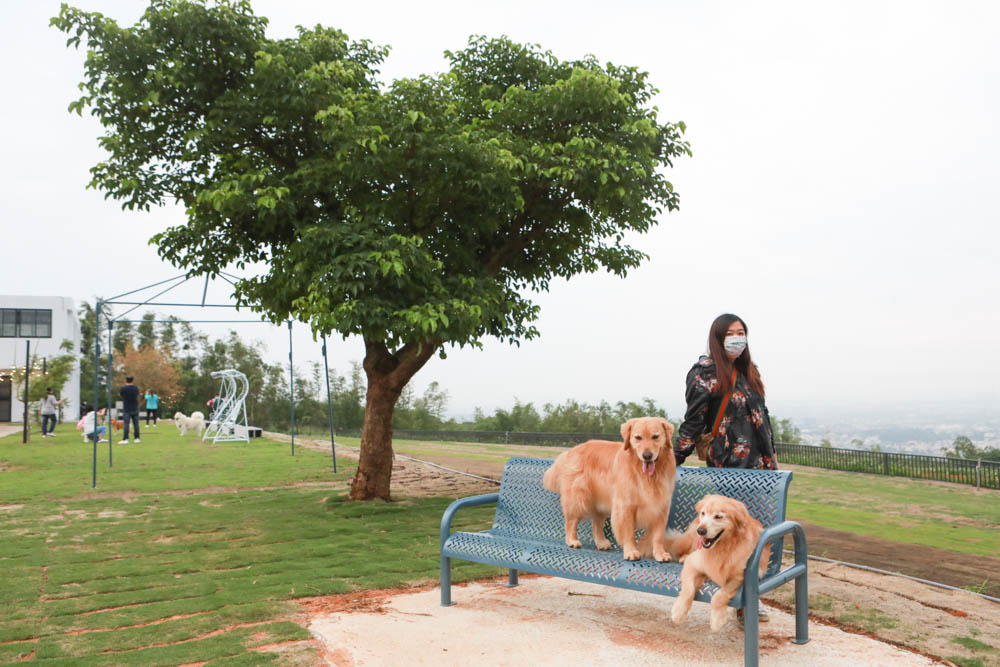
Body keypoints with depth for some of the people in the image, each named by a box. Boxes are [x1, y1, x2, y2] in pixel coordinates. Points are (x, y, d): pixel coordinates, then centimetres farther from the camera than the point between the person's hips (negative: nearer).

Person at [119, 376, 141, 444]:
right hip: (135, 409, 3)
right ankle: (137, 438, 7)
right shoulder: (136, 388, 1)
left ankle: (125, 439, -10)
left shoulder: (123, 388, -9)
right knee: (136, 424, 6)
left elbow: (119, 394, 10)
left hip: (126, 409, -3)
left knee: (126, 424, -5)